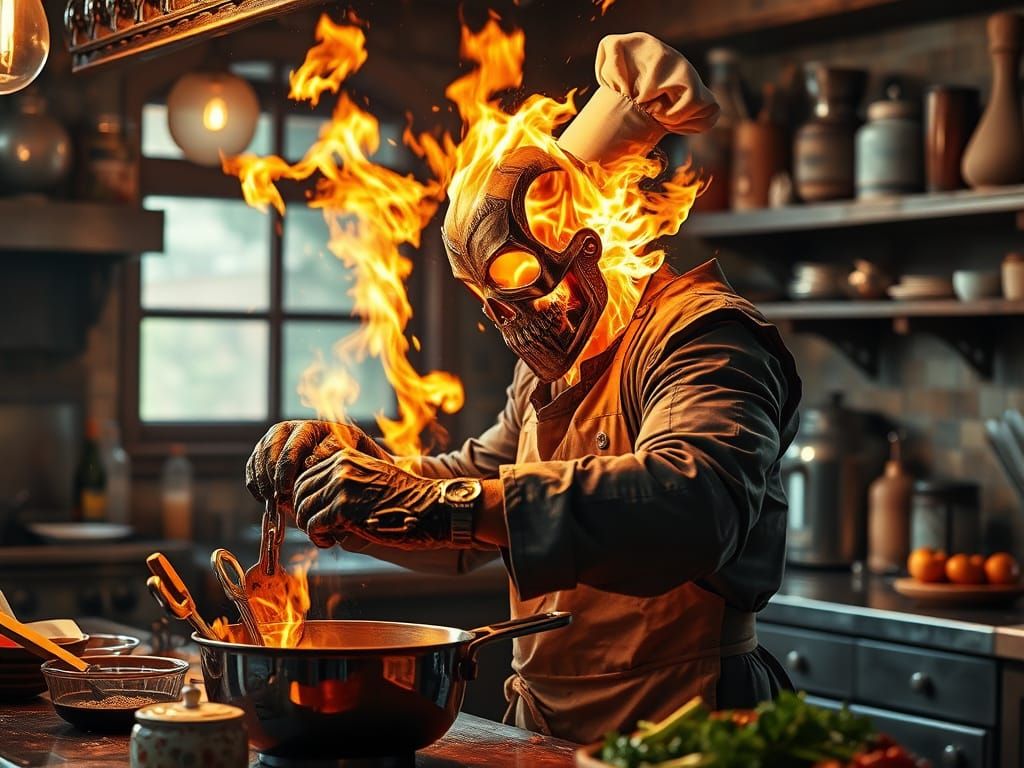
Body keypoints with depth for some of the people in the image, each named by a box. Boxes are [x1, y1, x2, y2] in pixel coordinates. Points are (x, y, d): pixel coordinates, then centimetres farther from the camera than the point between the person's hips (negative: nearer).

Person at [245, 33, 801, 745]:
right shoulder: (551, 376, 20)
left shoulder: (701, 336, -11)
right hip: (549, 734, 8)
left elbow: (696, 504, -29)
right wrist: (353, 460, 8)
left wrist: (434, 503, -34)